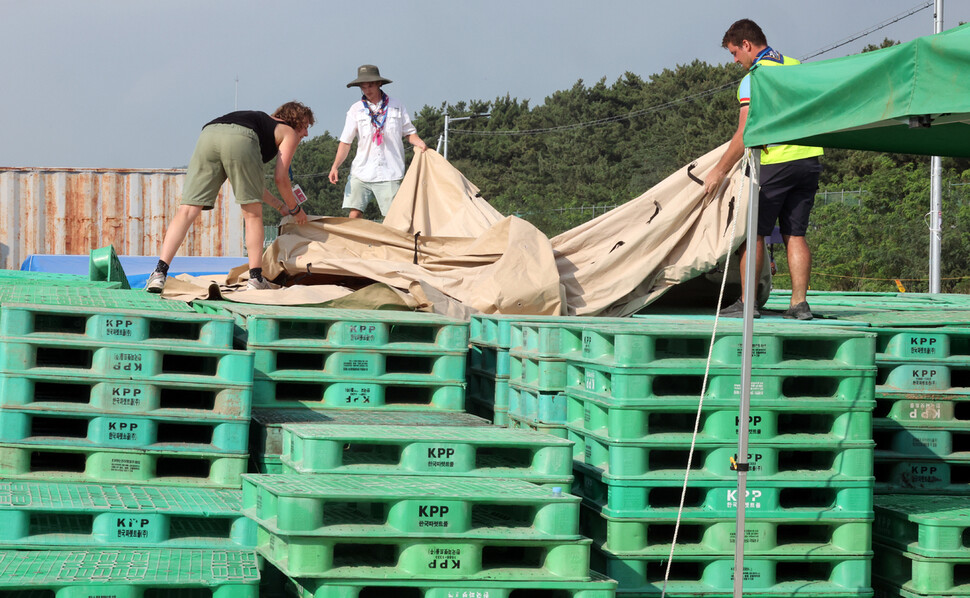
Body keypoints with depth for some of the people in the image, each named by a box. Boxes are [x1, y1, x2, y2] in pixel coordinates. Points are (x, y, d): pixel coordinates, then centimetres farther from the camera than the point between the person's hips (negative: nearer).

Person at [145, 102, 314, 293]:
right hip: (239, 139, -5)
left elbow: (250, 182, 46)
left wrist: (280, 205, 53)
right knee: (252, 213, 10)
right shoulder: (289, 132, 27)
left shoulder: (264, 122, 46)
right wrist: (295, 209, 33)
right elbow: (280, 178, 18)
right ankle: (255, 278, 7)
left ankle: (160, 272, -13)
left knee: (187, 211, -1)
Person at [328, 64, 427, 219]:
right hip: (361, 172, 1)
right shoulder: (355, 110, 7)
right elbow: (345, 142, 6)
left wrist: (419, 143, -10)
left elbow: (409, 133, 13)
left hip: (390, 174, -1)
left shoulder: (396, 106, 7)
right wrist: (335, 166, -5)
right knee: (354, 213, -7)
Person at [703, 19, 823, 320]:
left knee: (753, 232, 0)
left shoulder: (754, 78, -9)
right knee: (795, 235, 7)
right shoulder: (797, 67, 14)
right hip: (809, 159, 7)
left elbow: (745, 134, -13)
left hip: (775, 163, -7)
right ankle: (799, 303, 1)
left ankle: (746, 303, -1)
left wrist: (720, 171, -6)